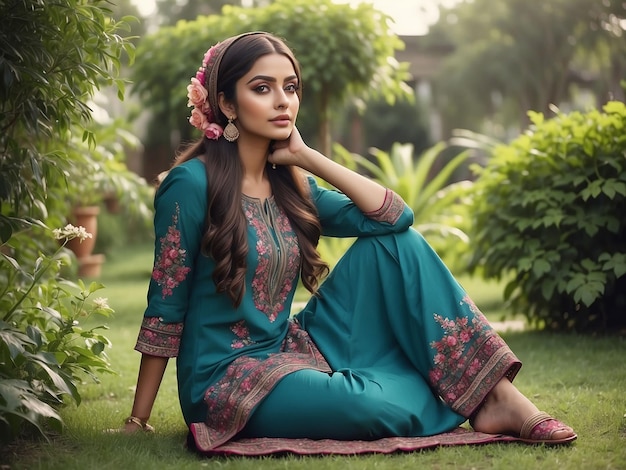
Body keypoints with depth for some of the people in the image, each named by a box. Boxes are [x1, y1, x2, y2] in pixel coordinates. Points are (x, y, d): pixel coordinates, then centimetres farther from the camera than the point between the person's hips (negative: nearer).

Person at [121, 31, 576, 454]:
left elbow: (396, 216, -5)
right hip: (227, 381, -7)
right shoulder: (192, 183, -14)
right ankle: (474, 398, 7)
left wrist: (306, 155, -7)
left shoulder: (288, 185, 6)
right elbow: (165, 307, -11)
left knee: (395, 241, -6)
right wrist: (138, 422, -9)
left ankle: (497, 395, -9)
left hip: (294, 349, 7)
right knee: (392, 407, -29)